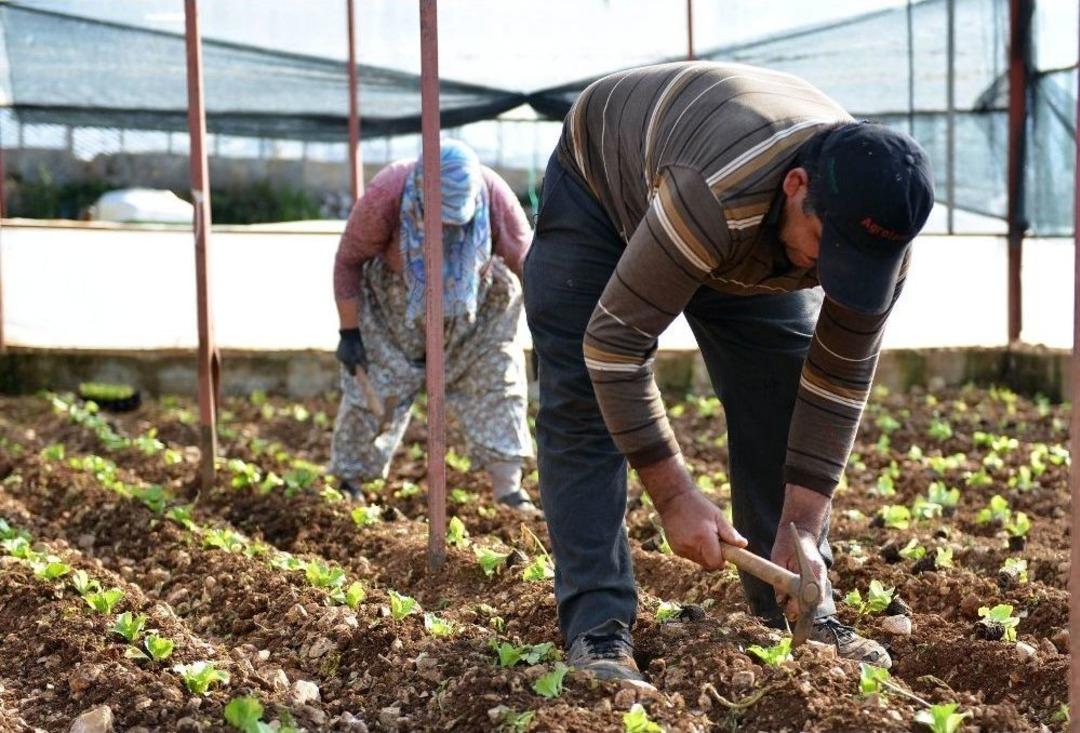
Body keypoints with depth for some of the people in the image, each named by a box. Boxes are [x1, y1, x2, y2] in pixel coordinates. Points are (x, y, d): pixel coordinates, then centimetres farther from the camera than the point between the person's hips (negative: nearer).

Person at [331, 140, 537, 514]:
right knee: (375, 388, -3)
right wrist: (349, 332, -17)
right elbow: (348, 260, -19)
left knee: (496, 381, -6)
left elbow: (524, 261, -14)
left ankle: (508, 484, -1)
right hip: (394, 304, -1)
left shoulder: (495, 197, -30)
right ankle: (348, 483, 9)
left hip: (478, 299, 2)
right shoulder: (385, 196, -34)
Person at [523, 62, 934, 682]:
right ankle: (598, 629, -13)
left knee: (785, 403, -4)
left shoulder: (877, 228, -29)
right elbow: (614, 341, -41)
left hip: (753, 243, 5)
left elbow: (838, 382, -18)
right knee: (584, 404, -15)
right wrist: (675, 496, -38)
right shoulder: (713, 197, -48)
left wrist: (801, 530, -21)